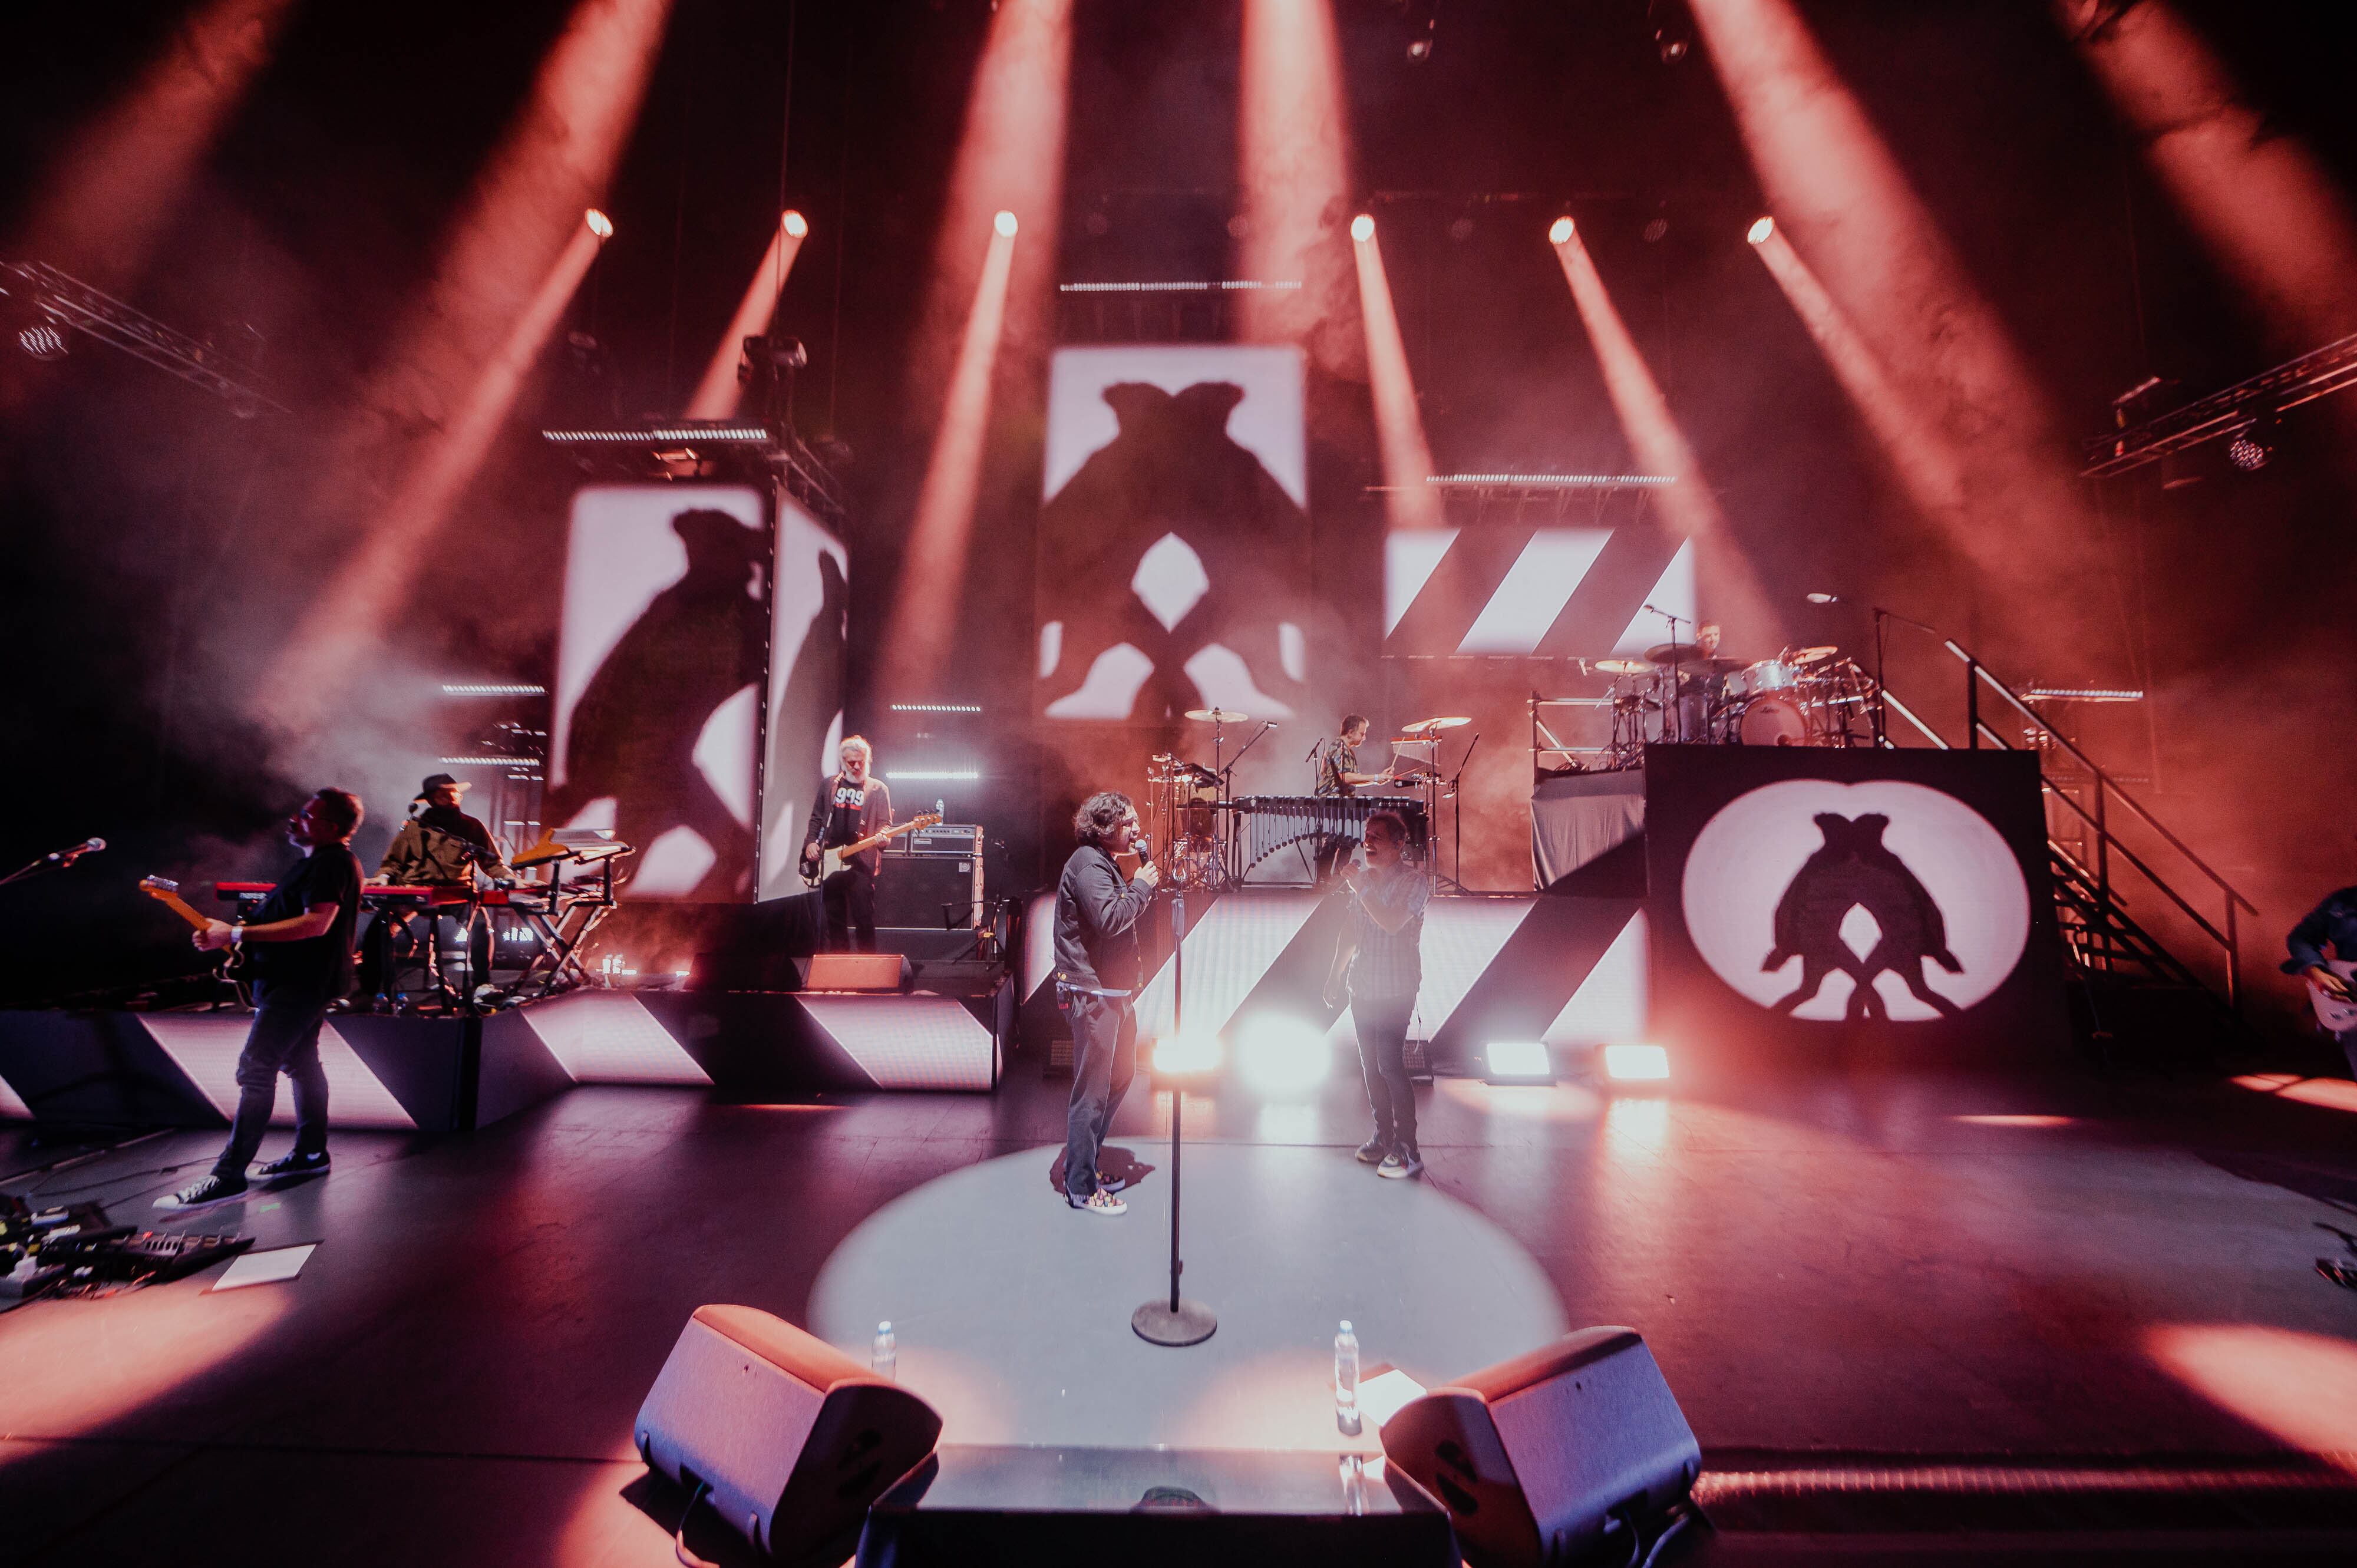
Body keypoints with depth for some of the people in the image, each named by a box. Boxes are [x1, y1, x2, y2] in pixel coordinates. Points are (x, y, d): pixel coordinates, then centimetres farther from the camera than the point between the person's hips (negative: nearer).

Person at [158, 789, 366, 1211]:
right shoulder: (322, 861, 17)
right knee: (301, 1062, 15)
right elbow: (288, 919, 25)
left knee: (256, 1069, -12)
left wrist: (237, 933, -25)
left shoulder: (332, 862, -17)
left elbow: (316, 923, -28)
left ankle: (229, 1175, -10)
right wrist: (236, 940, 13)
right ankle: (311, 1152, 23)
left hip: (300, 983, -12)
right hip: (300, 981, 12)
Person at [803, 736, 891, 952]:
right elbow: (816, 818, 19)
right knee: (835, 917, 9)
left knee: (864, 918, -7)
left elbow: (885, 823, 1)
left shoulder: (878, 789, 5)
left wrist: (881, 836, -21)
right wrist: (812, 842, 4)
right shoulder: (830, 785, 14)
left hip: (861, 862, -4)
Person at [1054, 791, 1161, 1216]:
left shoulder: (1104, 863, 18)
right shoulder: (1087, 863, -15)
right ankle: (1082, 1189, 10)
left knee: (1119, 1077, 20)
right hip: (1093, 994, -11)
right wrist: (1141, 886, -15)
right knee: (1093, 1091, -3)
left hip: (1113, 993, 11)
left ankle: (1084, 1165, 33)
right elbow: (1109, 919, -27)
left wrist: (1144, 890, 6)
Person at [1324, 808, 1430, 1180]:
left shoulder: (1415, 881, -10)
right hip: (1362, 987, 7)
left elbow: (1393, 923, -25)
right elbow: (1350, 931, 17)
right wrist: (1336, 976, 16)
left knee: (1390, 1066, -8)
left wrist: (1361, 889, -23)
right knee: (1370, 1065, 12)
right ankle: (1384, 1138, 26)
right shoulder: (1364, 879, 10)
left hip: (1396, 991, -7)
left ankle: (1407, 1150, 4)